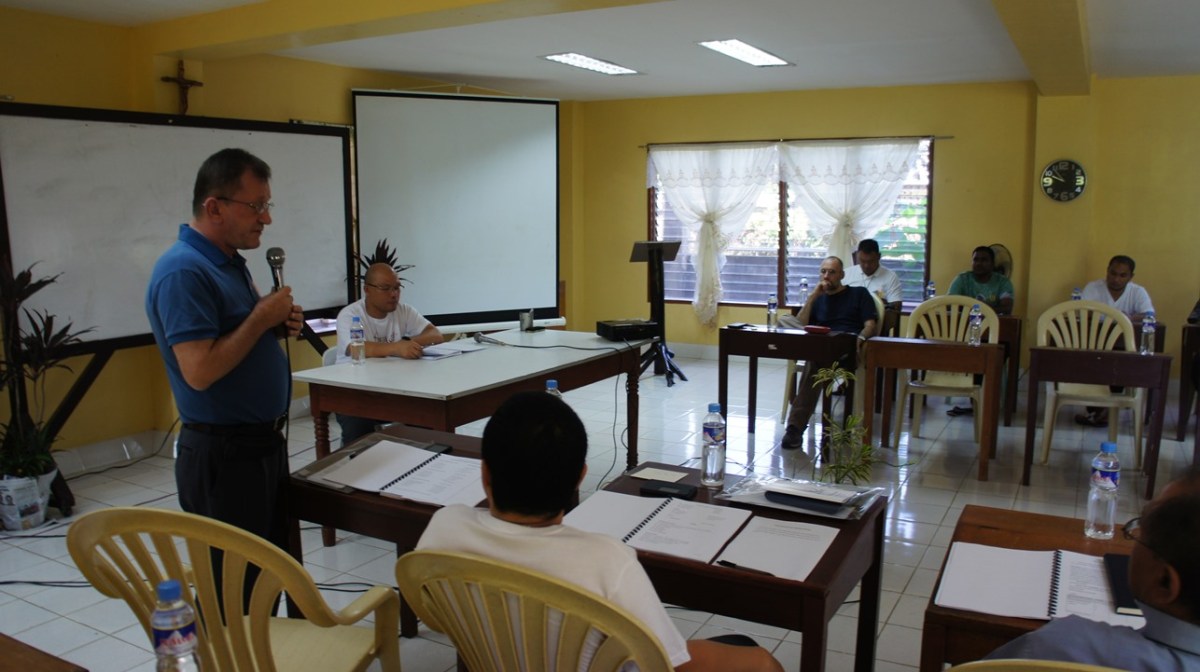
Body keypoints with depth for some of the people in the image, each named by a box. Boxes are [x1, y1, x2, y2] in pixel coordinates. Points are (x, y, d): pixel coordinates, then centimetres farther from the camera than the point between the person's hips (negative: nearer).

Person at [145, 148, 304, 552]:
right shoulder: (183, 271, -20)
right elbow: (199, 371, -28)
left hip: (265, 443, 9)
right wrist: (261, 318, -19)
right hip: (224, 455, -9)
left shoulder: (230, 262, 10)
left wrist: (279, 325, 0)